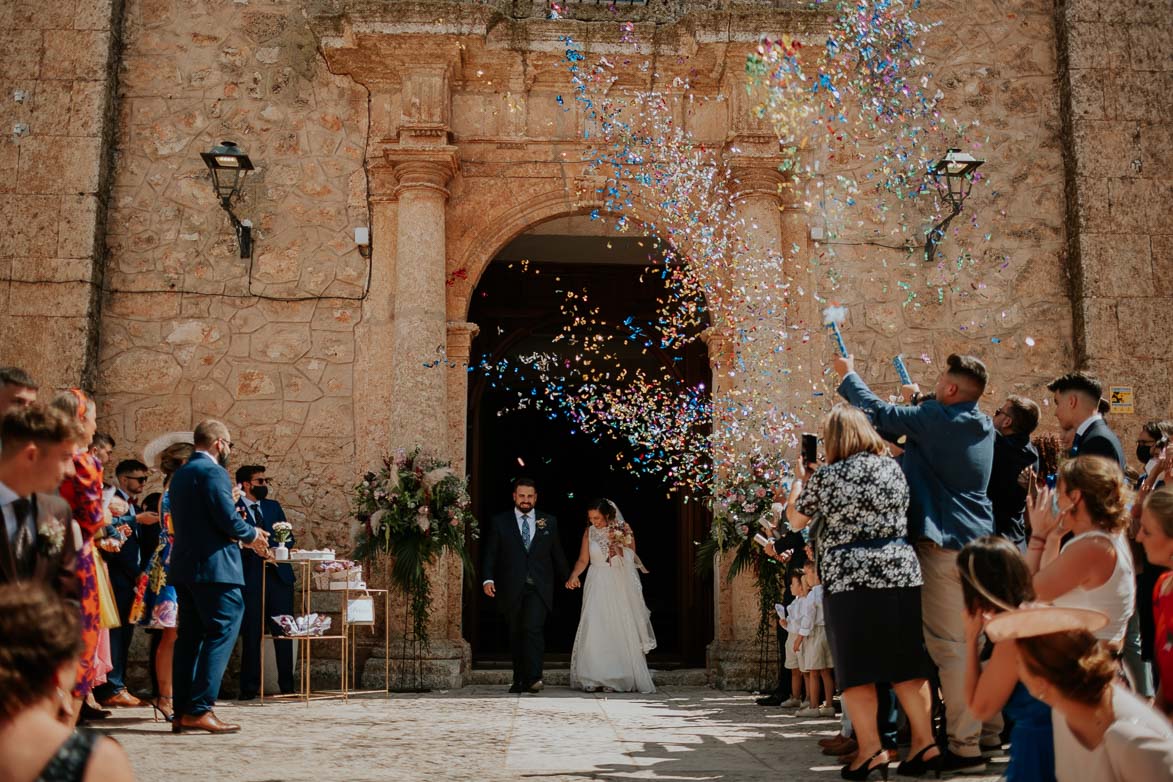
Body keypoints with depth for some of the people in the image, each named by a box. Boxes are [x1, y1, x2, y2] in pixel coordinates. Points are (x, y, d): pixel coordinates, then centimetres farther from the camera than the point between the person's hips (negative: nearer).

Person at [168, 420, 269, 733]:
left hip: (184, 567, 10)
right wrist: (252, 535, 1)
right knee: (221, 634, -7)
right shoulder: (213, 472, -11)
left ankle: (182, 713, 13)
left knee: (190, 637, 11)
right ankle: (199, 709, -11)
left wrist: (244, 534, 20)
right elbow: (228, 520, -18)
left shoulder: (179, 475, 18)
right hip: (214, 567, -10)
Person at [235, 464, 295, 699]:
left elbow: (288, 538, 13)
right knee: (251, 634, 1)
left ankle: (287, 684, 10)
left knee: (284, 632, 4)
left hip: (279, 574, 4)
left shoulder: (273, 506, 18)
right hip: (250, 578, -4)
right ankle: (249, 687, 9)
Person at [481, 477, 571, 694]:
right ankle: (519, 680, 16)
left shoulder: (549, 522, 10)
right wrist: (488, 579, -10)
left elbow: (558, 555, 15)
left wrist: (569, 579, 15)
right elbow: (490, 554, 3)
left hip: (539, 588, -1)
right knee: (516, 634, 7)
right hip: (512, 589, 1)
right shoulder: (499, 522, 7)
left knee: (533, 628, -17)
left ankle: (533, 678, -20)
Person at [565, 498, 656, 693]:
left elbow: (632, 558, 4)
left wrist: (617, 545, -12)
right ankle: (593, 679, -7)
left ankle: (623, 678, 5)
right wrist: (574, 575, -14)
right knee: (594, 631, -9)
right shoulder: (589, 532, 2)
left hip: (620, 588, 0)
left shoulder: (624, 529, -1)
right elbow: (583, 560, 3)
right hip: (598, 587, 1)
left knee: (622, 632, -2)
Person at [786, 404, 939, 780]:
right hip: (901, 573, 4)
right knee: (907, 663, 11)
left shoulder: (825, 478, -6)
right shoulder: (893, 468, 7)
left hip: (851, 580, -4)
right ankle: (925, 742, 13)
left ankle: (871, 749, 2)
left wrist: (800, 479, 25)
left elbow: (795, 519, 8)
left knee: (856, 668, 4)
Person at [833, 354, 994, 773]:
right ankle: (990, 730, 23)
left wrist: (849, 374, 13)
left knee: (949, 645, -7)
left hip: (944, 547, -8)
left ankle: (965, 746, -7)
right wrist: (918, 402, 37)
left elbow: (877, 411, -2)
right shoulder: (983, 427, 10)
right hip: (980, 545, 8)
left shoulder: (934, 419, -11)